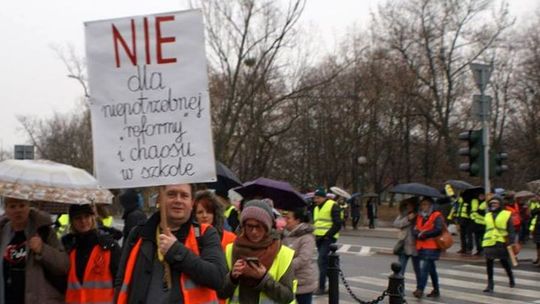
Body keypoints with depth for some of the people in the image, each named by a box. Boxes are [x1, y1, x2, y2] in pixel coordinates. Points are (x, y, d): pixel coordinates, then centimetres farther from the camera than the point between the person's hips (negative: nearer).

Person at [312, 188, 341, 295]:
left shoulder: (332, 206, -7)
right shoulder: (316, 208, 18)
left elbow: (337, 224, -12)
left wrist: (327, 235, -17)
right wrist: (315, 235, 9)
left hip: (328, 238, -8)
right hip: (319, 238, 8)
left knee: (322, 261, -14)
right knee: (325, 261, 11)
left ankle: (321, 287, -12)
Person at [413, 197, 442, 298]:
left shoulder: (437, 216, -5)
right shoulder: (419, 217, 14)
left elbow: (438, 230, -18)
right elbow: (415, 230, 6)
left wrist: (423, 234, -12)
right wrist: (418, 234, -17)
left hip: (431, 247, -7)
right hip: (421, 247, 7)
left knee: (424, 267, -17)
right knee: (431, 269, 15)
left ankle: (420, 289, -18)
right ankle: (436, 290, 24)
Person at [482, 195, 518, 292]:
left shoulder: (506, 215, 0)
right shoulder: (487, 215, 15)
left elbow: (511, 230, -2)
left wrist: (512, 241, -10)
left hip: (501, 243, -4)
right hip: (489, 243, 4)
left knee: (505, 262, 8)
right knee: (489, 264, -1)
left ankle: (511, 278, 34)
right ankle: (490, 285, 4)